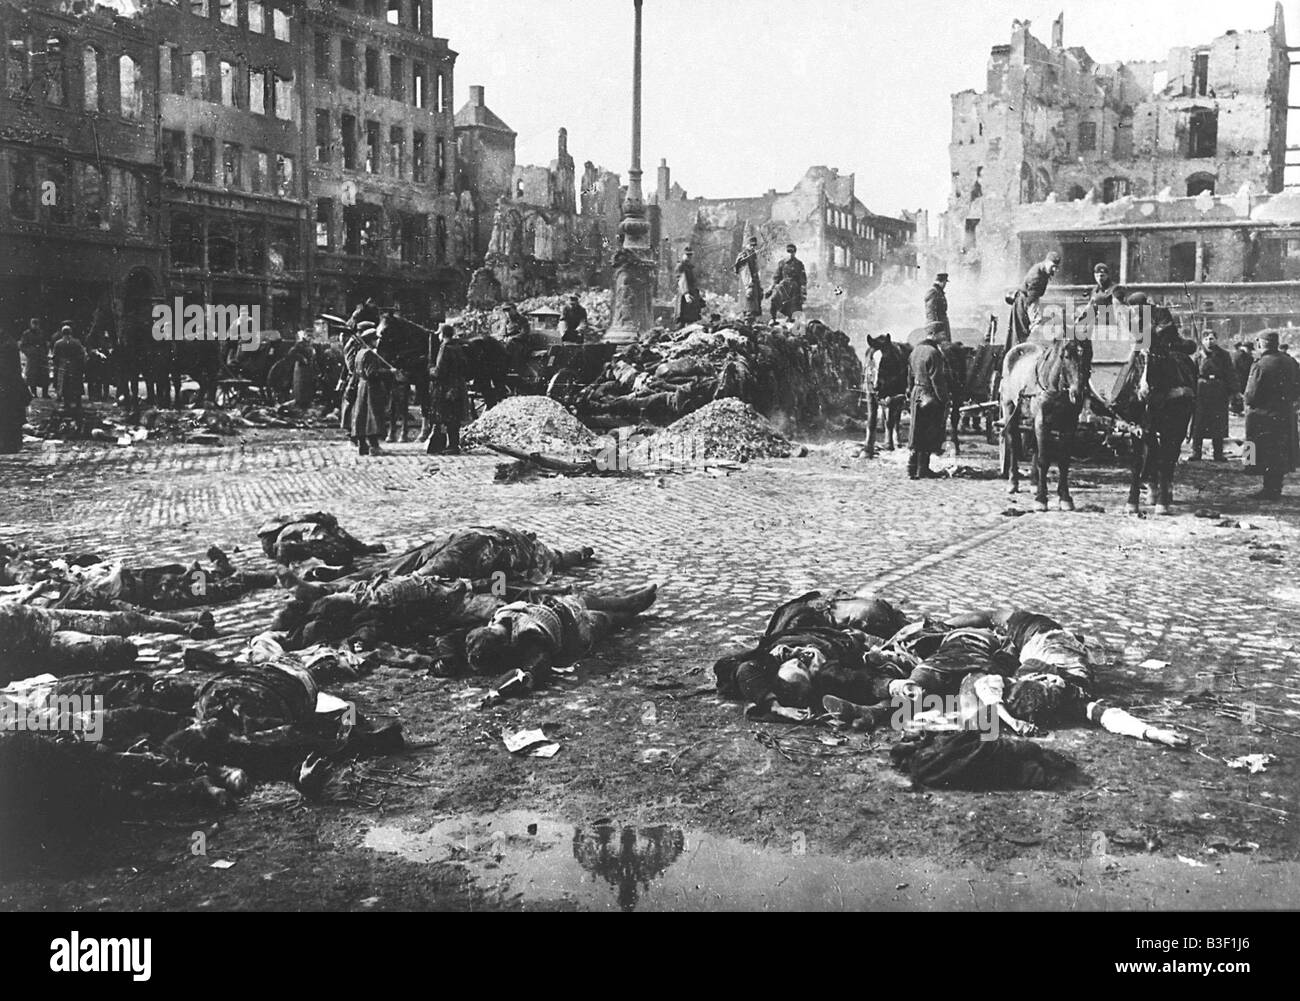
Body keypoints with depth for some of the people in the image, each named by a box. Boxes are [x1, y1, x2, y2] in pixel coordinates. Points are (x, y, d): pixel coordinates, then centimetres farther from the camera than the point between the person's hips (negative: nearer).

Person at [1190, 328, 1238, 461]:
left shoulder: (1223, 355, 5)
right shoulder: (1198, 356, 5)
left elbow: (1231, 374, 6)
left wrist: (1231, 392, 0)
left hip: (1219, 395, 0)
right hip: (1201, 394, 0)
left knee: (1218, 425, 3)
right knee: (1198, 425, 0)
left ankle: (1218, 454, 10)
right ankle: (1196, 453, 7)